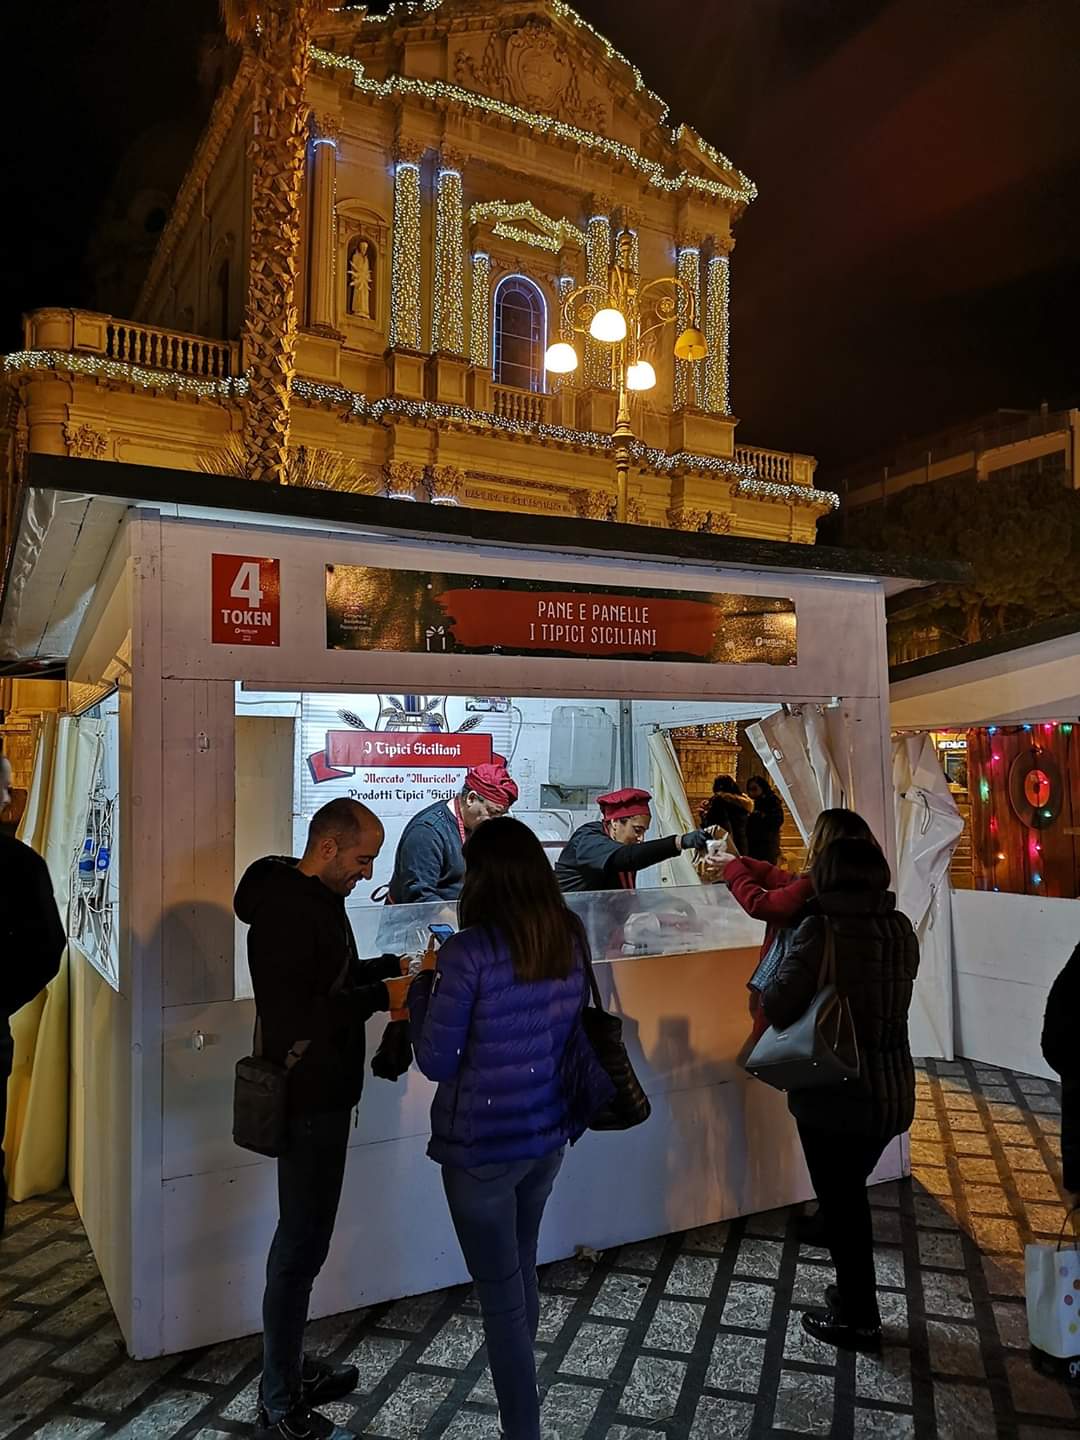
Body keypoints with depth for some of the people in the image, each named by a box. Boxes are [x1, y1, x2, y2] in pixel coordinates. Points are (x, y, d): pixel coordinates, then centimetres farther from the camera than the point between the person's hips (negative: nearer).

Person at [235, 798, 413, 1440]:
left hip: (324, 1093, 10)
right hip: (308, 1099, -10)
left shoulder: (320, 897, 9)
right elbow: (293, 1016, -28)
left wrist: (396, 965, 8)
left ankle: (292, 1368, 37)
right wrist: (382, 998, -24)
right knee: (301, 1245, 2)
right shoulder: (285, 911, -24)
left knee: (305, 1239, 20)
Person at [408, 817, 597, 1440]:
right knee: (522, 1274, 25)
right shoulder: (572, 938, -4)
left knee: (500, 1295, 10)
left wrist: (425, 983, -2)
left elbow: (437, 1062, -16)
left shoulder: (469, 952, -22)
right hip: (548, 1132, 7)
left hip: (482, 1144, -6)